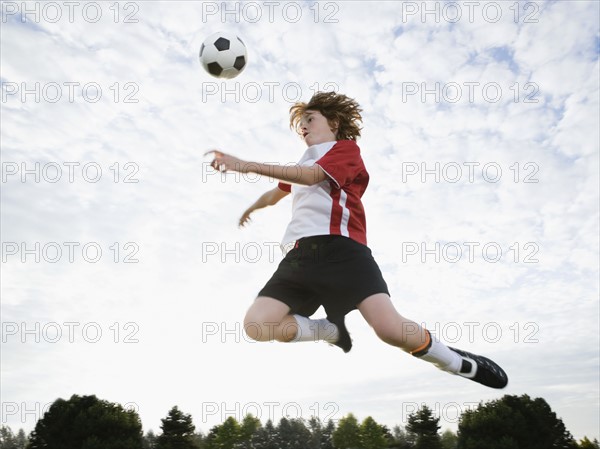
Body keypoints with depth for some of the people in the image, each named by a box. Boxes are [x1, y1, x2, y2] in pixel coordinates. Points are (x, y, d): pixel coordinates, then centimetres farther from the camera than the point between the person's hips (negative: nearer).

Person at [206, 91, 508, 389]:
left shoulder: (345, 147, 11)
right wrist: (252, 208, 73)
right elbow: (276, 194, 54)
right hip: (299, 255, 7)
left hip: (340, 249, -6)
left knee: (391, 329, -23)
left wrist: (247, 166, -16)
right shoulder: (302, 165, 34)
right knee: (256, 325, -17)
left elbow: (311, 176, -10)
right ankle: (333, 330, 6)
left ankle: (460, 363, 7)